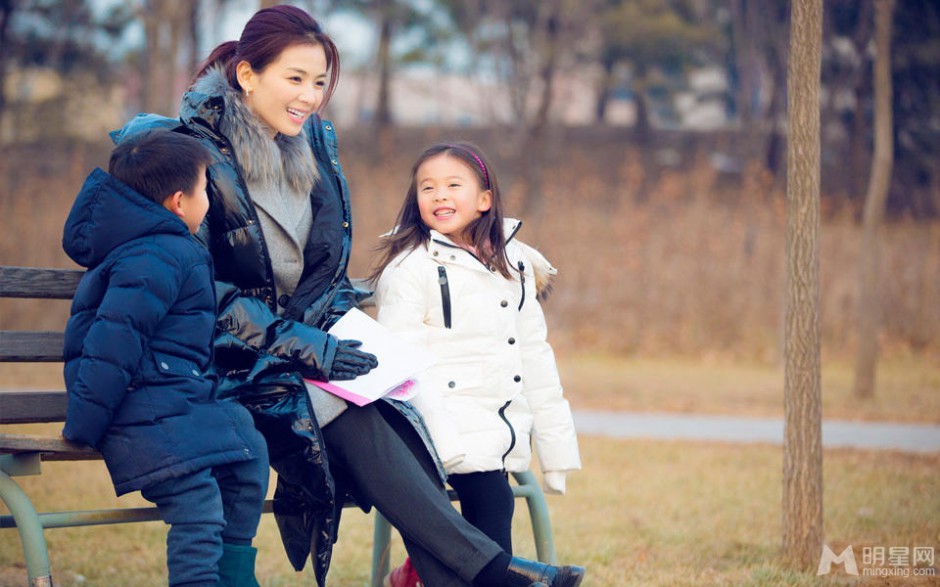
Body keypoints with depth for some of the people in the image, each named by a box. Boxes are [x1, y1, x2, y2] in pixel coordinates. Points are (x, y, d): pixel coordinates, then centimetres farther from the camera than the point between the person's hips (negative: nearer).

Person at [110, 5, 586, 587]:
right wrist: (296, 344, -22)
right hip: (230, 363, -6)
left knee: (389, 403, -27)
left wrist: (337, 330, 0)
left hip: (305, 340, 6)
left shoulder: (317, 143, 12)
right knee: (347, 416, -31)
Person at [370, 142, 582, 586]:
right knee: (490, 500, -21)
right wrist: (442, 441, -20)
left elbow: (534, 356, 19)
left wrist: (555, 449, 16)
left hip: (503, 432, 6)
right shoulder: (410, 268, -3)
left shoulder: (514, 264, 15)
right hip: (453, 426, -6)